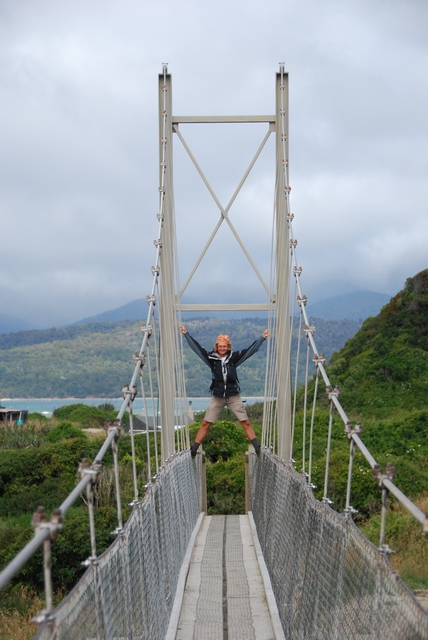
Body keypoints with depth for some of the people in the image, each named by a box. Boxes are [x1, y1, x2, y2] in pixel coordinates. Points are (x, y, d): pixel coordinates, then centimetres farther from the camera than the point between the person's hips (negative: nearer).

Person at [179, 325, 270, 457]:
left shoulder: (234, 357, -1)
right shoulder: (211, 357, -2)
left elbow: (250, 350, 0)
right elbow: (197, 347, -3)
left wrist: (262, 337, -3)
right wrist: (186, 334, -6)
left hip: (234, 396, 0)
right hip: (217, 397, 0)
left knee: (246, 422, 1)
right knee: (205, 423, 2)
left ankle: (257, 447, 6)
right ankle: (194, 448, 7)